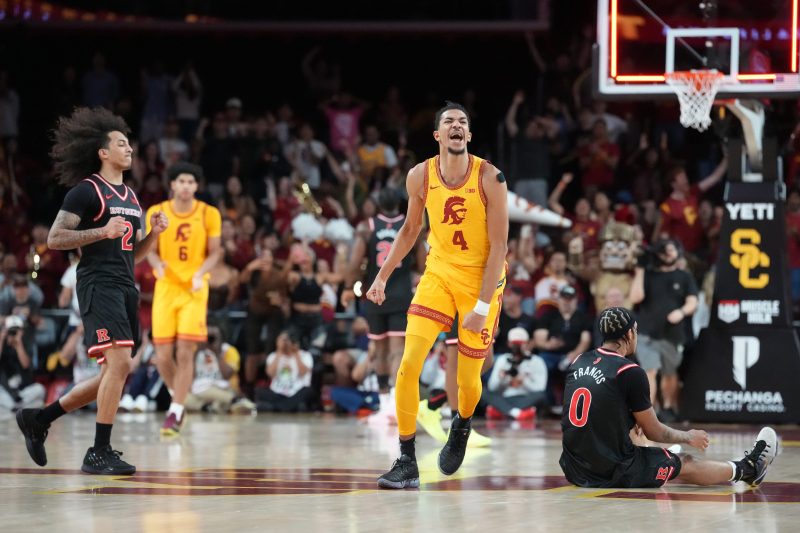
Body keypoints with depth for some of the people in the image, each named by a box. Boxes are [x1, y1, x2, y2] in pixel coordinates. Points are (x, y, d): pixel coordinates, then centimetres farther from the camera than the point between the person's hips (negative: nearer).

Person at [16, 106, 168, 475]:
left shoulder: (131, 197, 19)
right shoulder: (86, 191, -6)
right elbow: (54, 239, -12)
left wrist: (154, 233, 4)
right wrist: (102, 231, -21)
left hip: (125, 289, 9)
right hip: (98, 285, -9)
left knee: (115, 375, 9)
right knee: (119, 363, -18)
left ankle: (38, 419, 21)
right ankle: (99, 453, -11)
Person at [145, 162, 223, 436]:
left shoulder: (209, 214, -2)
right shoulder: (156, 213, 0)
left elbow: (214, 252, 3)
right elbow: (151, 250, 6)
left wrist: (200, 274, -16)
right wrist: (158, 264, -17)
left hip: (194, 289, -1)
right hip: (166, 287, 1)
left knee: (185, 353, -10)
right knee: (163, 356, -3)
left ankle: (175, 413, -2)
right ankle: (178, 397, 26)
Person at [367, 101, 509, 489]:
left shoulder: (489, 178, -18)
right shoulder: (420, 177, -7)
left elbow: (499, 246, -16)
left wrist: (483, 305, -21)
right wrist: (382, 277, 8)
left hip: (481, 278, -2)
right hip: (439, 272, 2)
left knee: (468, 378, 5)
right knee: (408, 364, -14)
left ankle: (462, 425, 41)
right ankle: (407, 463, -9)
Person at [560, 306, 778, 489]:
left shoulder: (579, 362, 5)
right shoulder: (631, 372, -15)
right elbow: (654, 433, -4)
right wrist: (688, 437, 15)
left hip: (574, 470, 7)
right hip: (613, 473, -7)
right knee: (687, 465, 17)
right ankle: (746, 469, 40)